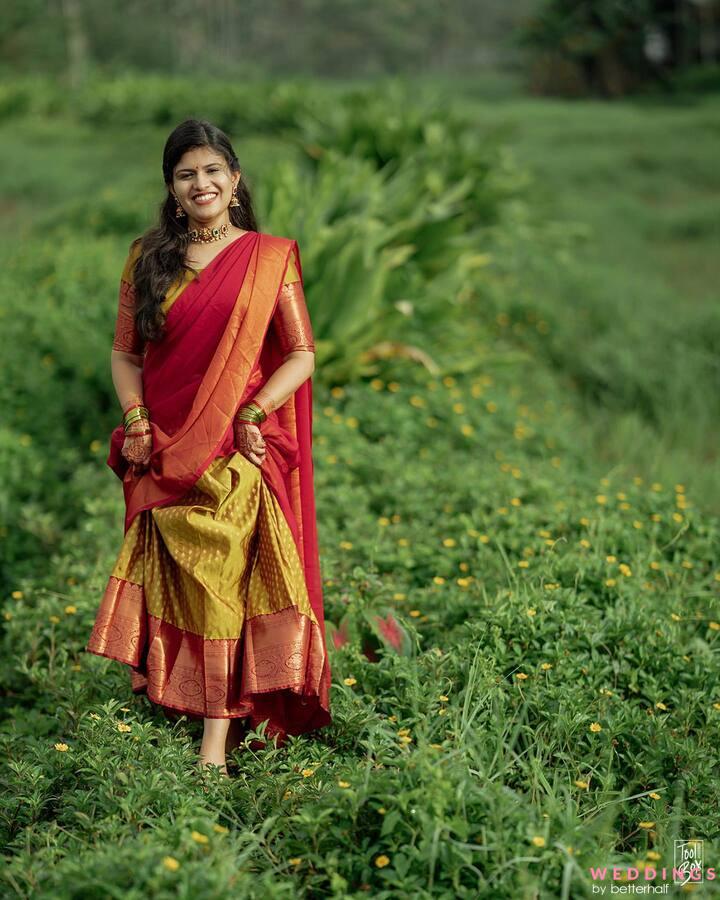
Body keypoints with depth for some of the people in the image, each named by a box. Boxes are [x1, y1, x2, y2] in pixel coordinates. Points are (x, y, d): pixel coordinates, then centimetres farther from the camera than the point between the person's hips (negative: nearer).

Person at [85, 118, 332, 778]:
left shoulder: (269, 258, 3)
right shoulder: (148, 258, 10)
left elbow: (301, 354, 1)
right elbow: (125, 353, 11)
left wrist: (253, 412, -12)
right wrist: (135, 418, -5)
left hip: (236, 452, -2)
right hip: (162, 451, 3)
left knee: (224, 581, -7)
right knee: (171, 579, 6)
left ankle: (217, 737, -8)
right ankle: (163, 689, 23)